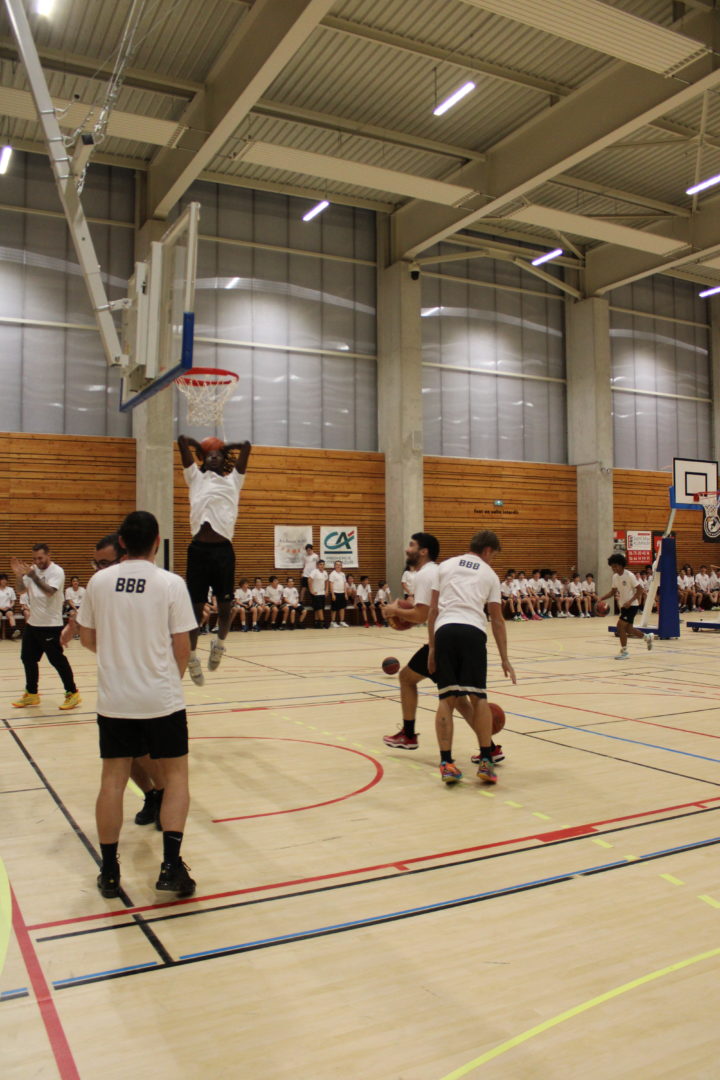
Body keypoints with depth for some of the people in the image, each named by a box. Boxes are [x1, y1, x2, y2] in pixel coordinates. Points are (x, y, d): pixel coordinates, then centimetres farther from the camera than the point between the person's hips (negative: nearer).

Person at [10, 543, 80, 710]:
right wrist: (18, 575, -12)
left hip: (50, 625, -8)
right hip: (32, 623, 8)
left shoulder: (57, 571, -13)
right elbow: (22, 587, 6)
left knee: (57, 659, -5)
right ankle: (31, 694, 25)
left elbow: (50, 591, -26)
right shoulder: (33, 570, 9)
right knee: (28, 658, 13)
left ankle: (72, 693, 5)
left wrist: (34, 576, -36)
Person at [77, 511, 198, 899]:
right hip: (162, 698, -2)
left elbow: (87, 638, 8)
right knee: (175, 773, 10)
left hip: (114, 698, 3)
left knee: (113, 777, 11)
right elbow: (181, 647, -7)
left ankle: (109, 871, 17)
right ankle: (171, 865, 3)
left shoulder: (99, 581, -1)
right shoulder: (171, 583, -10)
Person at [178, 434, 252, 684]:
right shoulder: (196, 478, 17)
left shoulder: (233, 480, 19)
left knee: (225, 605, 7)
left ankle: (220, 643, 33)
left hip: (224, 550, 1)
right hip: (199, 549, -1)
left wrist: (225, 448, 34)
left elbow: (246, 446, 21)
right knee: (195, 605, 3)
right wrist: (200, 448, 34)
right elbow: (182, 440, 18)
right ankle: (192, 656, 17)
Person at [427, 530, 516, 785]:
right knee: (478, 697, 9)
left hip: (444, 630, 1)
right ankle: (486, 761, 6)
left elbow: (433, 611, 16)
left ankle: (446, 763, 2)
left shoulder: (446, 566, 21)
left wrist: (432, 648, 20)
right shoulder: (489, 574, 19)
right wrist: (504, 659, 24)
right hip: (473, 632, -1)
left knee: (447, 699, 6)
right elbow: (497, 620, 20)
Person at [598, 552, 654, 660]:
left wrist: (630, 601, -27)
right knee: (627, 628, 16)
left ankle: (624, 651, -4)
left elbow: (640, 589, -18)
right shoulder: (615, 577, 4)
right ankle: (648, 637, 39)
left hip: (632, 605, -8)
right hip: (624, 606, 8)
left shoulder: (629, 575, -18)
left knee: (620, 626, -15)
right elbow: (613, 591, 14)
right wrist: (601, 598, 0)